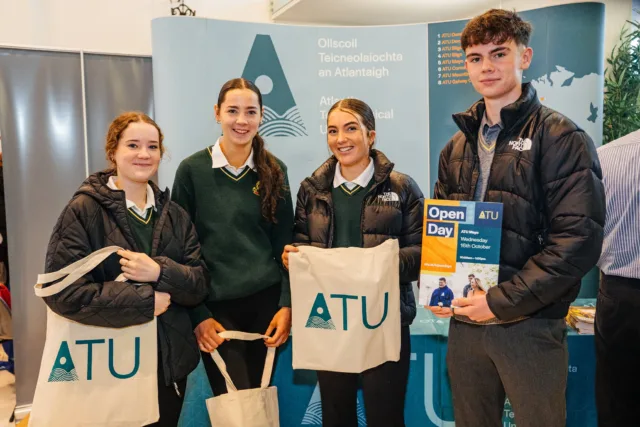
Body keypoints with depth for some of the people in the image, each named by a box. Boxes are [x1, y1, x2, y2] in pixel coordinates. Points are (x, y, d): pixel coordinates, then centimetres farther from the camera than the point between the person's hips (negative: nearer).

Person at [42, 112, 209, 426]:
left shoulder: (174, 215, 5)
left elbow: (199, 286, 0)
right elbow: (63, 292, -17)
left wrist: (160, 273, -20)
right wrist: (145, 300, -17)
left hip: (170, 361, 5)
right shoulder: (84, 210, -9)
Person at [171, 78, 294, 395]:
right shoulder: (192, 169, -4)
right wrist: (198, 314, -6)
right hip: (216, 307, -2)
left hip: (267, 301, 3)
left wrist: (287, 304, -3)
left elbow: (285, 244, 5)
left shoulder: (274, 170, 3)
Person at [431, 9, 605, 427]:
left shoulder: (560, 138, -6)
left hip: (530, 324, -4)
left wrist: (502, 301, -18)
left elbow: (580, 238, -15)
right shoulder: (457, 146, 11)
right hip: (464, 321, 5)